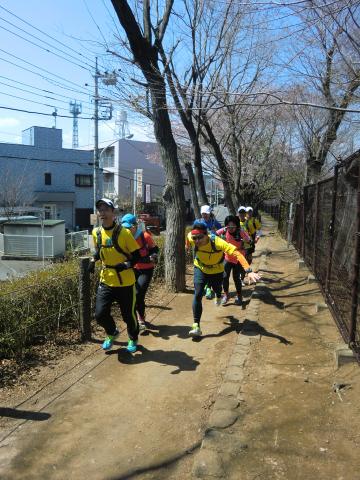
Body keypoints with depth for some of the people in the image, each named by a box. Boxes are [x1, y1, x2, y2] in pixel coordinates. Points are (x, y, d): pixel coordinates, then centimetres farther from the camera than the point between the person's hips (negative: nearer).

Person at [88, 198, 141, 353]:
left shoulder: (124, 232, -13)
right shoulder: (96, 233, 2)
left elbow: (137, 255, -8)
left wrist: (127, 264, -24)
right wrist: (93, 260, 5)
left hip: (125, 282, -3)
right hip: (106, 281, 4)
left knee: (128, 314, 9)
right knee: (100, 314, -4)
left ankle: (133, 340, 39)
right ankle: (112, 333, 29)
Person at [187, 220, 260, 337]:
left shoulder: (218, 242, -41)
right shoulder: (191, 238, -30)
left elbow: (237, 253, -48)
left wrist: (248, 271, -58)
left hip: (216, 271, -1)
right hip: (200, 269, 1)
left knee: (217, 289, 27)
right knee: (197, 295, -16)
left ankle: (218, 296, 66)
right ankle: (196, 326, -10)